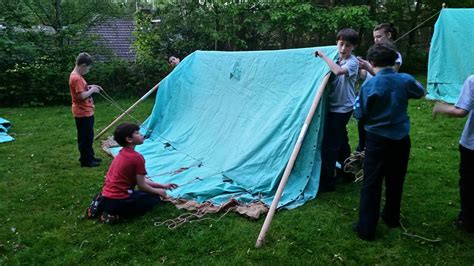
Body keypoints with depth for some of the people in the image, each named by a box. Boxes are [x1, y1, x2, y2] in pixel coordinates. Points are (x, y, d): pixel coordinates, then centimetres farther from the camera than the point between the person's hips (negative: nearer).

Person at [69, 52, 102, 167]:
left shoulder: (77, 76, 10)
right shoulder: (76, 78, -22)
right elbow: (82, 96, -26)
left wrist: (89, 87, 9)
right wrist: (92, 90, -13)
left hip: (85, 112, 10)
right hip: (83, 113, -10)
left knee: (88, 136, 19)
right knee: (86, 137, 0)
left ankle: (88, 157, 30)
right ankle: (86, 160, 9)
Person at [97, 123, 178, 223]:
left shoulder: (122, 154, 13)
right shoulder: (137, 157, -16)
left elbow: (140, 179, 17)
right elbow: (141, 185, -11)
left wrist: (162, 185, 18)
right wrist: (158, 191, 8)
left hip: (106, 198, 8)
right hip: (117, 201, -8)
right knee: (154, 198, 8)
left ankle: (102, 205, 12)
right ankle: (115, 214, -7)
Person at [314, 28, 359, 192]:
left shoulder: (352, 62, -14)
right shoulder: (337, 60, 10)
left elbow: (338, 71, -35)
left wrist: (324, 56, -26)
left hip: (342, 109, -8)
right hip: (334, 106, 8)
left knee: (329, 144, -9)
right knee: (341, 142, 19)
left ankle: (326, 182, -2)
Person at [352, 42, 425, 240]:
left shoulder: (369, 85, -17)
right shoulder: (406, 80, -4)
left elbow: (359, 114, -9)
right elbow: (420, 92, 18)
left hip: (377, 140, -4)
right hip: (401, 139, 4)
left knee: (371, 184, 4)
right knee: (395, 181, 20)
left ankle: (366, 228, 8)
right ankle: (392, 218, 37)